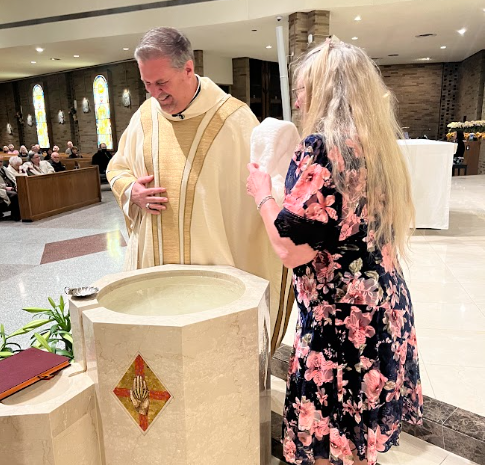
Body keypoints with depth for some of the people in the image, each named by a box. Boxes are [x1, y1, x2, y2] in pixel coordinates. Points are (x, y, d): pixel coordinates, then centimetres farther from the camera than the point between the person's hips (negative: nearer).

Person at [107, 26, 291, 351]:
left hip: (217, 266, -4)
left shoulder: (234, 118, -11)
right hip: (153, 264, 5)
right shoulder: (144, 116, 4)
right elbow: (117, 168, 19)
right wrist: (131, 191, -4)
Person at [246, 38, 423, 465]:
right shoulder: (379, 144, 6)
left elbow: (292, 250, -22)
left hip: (340, 320, -8)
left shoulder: (321, 147, -18)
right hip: (387, 307, 9)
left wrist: (263, 194, -5)